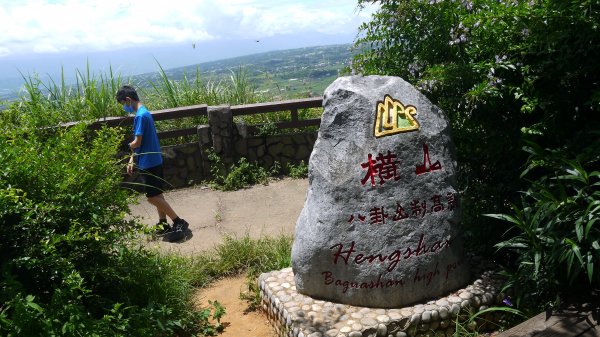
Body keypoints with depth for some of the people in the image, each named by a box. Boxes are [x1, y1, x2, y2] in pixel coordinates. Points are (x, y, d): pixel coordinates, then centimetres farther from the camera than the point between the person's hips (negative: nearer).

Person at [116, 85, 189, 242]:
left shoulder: (140, 116, -19)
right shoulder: (144, 113, 12)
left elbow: (137, 142, -20)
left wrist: (129, 145, 2)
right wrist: (132, 160, 13)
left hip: (149, 163, -10)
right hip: (152, 161, 10)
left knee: (153, 197, -6)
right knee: (156, 195, 15)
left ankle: (179, 222, -3)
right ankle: (163, 224, 23)